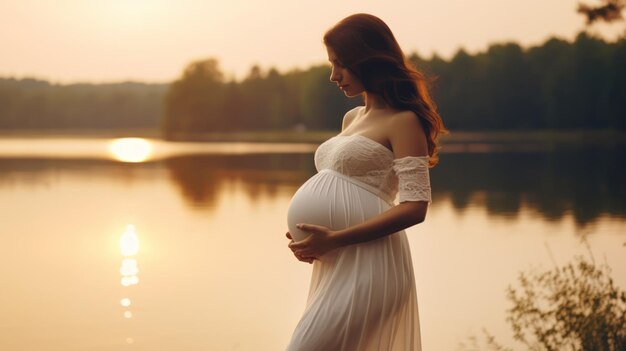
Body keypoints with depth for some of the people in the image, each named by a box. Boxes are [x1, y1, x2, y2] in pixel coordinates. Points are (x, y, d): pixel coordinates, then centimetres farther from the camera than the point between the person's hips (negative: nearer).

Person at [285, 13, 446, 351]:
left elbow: (414, 207, -15)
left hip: (366, 265, -8)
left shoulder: (403, 121, -7)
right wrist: (310, 237, 6)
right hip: (336, 266, 8)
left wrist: (334, 238, -18)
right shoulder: (351, 118, 18)